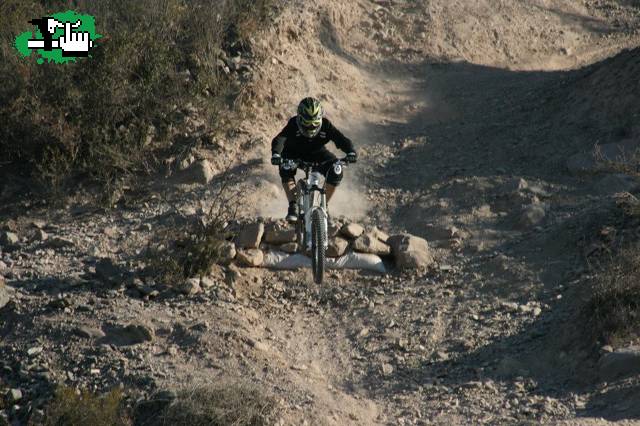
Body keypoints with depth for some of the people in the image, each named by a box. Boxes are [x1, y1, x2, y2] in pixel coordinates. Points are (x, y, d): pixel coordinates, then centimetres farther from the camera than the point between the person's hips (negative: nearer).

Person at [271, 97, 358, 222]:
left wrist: (351, 152, -51)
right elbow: (279, 139, -43)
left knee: (336, 171, -25)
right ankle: (293, 206, -28)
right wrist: (276, 154, -64)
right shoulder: (294, 124, -29)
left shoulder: (325, 124, -24)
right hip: (295, 153, -2)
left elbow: (341, 139, -30)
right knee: (285, 168, -35)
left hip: (317, 153, 2)